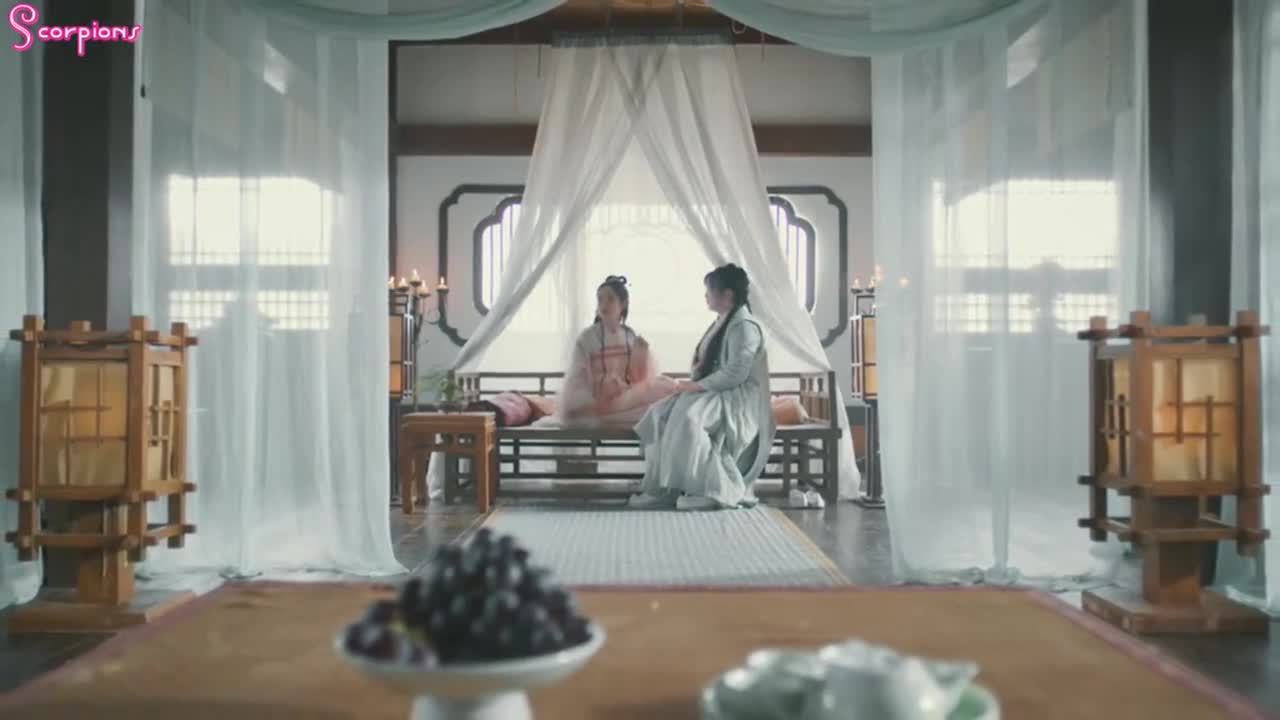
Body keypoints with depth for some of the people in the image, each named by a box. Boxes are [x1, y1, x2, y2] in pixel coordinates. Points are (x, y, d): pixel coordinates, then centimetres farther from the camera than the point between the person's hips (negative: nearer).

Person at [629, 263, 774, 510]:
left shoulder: (744, 326, -14)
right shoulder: (721, 322, 17)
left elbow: (736, 374, -22)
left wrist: (698, 385, -20)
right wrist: (692, 382, 0)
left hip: (738, 398, -10)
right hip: (714, 392, 10)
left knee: (687, 417, -34)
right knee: (659, 414, -9)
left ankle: (718, 490, -26)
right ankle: (664, 487, -12)